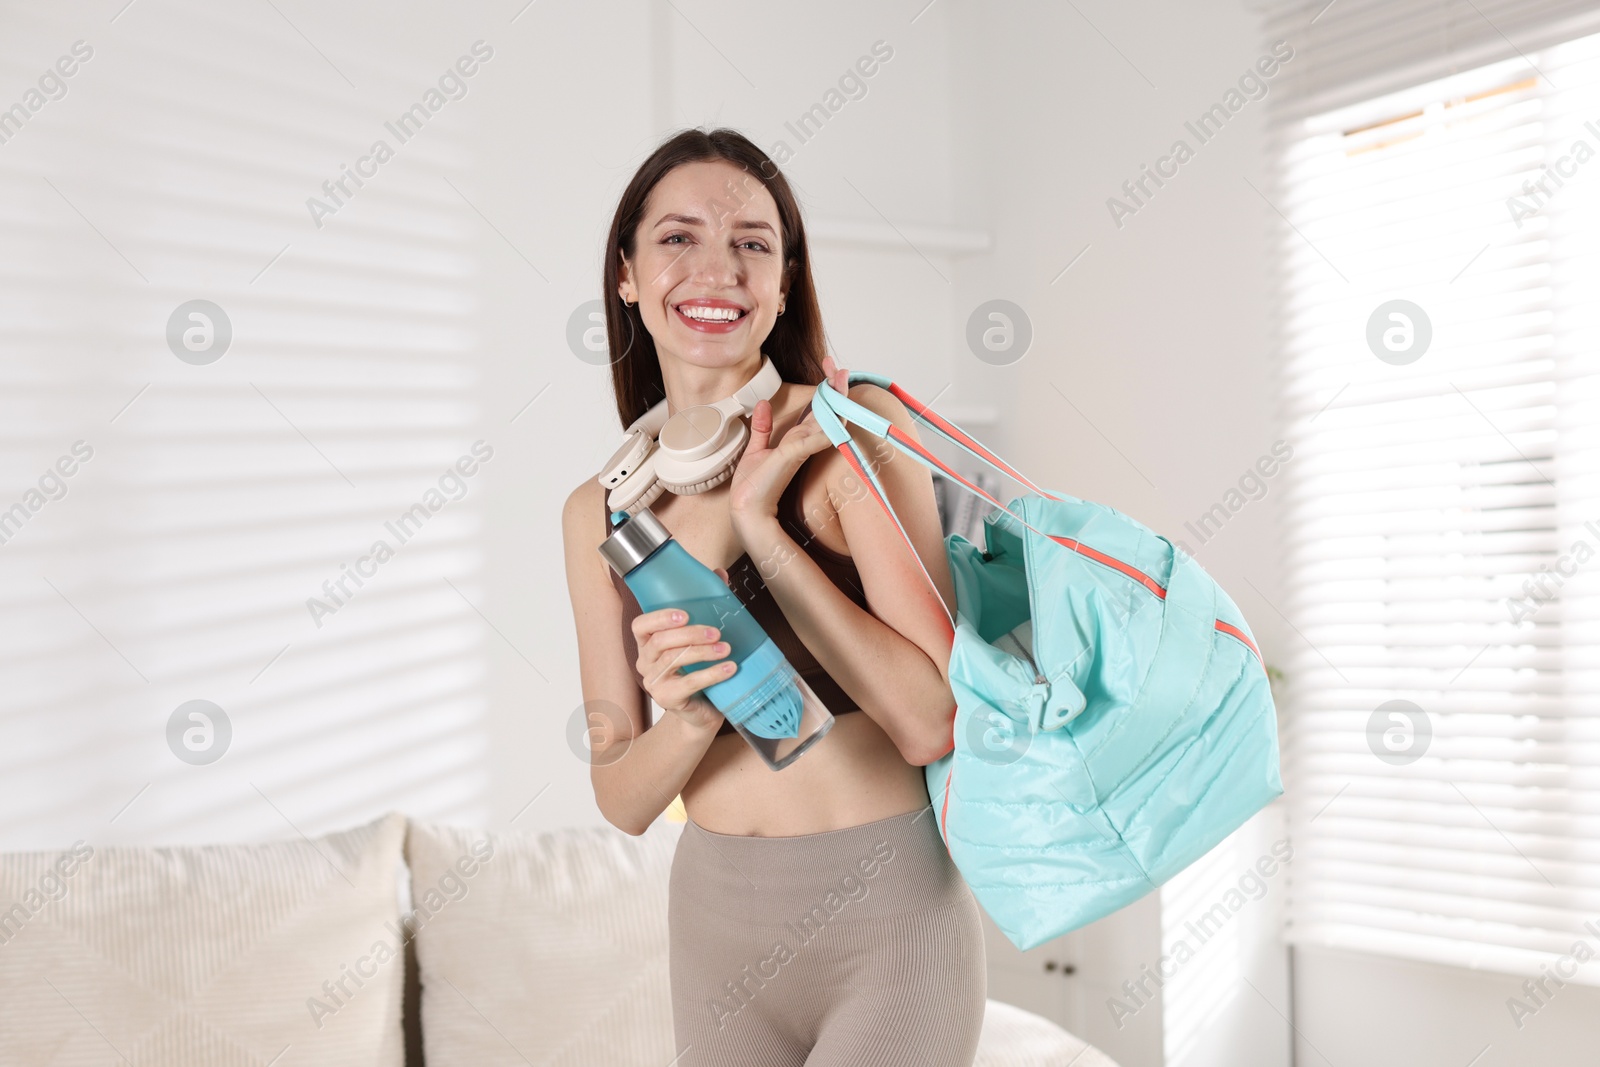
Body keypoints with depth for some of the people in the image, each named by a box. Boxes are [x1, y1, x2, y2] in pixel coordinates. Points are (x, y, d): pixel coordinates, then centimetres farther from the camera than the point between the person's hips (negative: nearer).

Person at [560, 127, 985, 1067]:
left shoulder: (857, 428, -12)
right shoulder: (599, 513, 0)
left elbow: (930, 722, -19)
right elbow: (621, 797, 1)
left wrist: (760, 522, -20)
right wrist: (688, 719, -20)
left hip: (886, 916, -3)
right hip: (716, 921, 4)